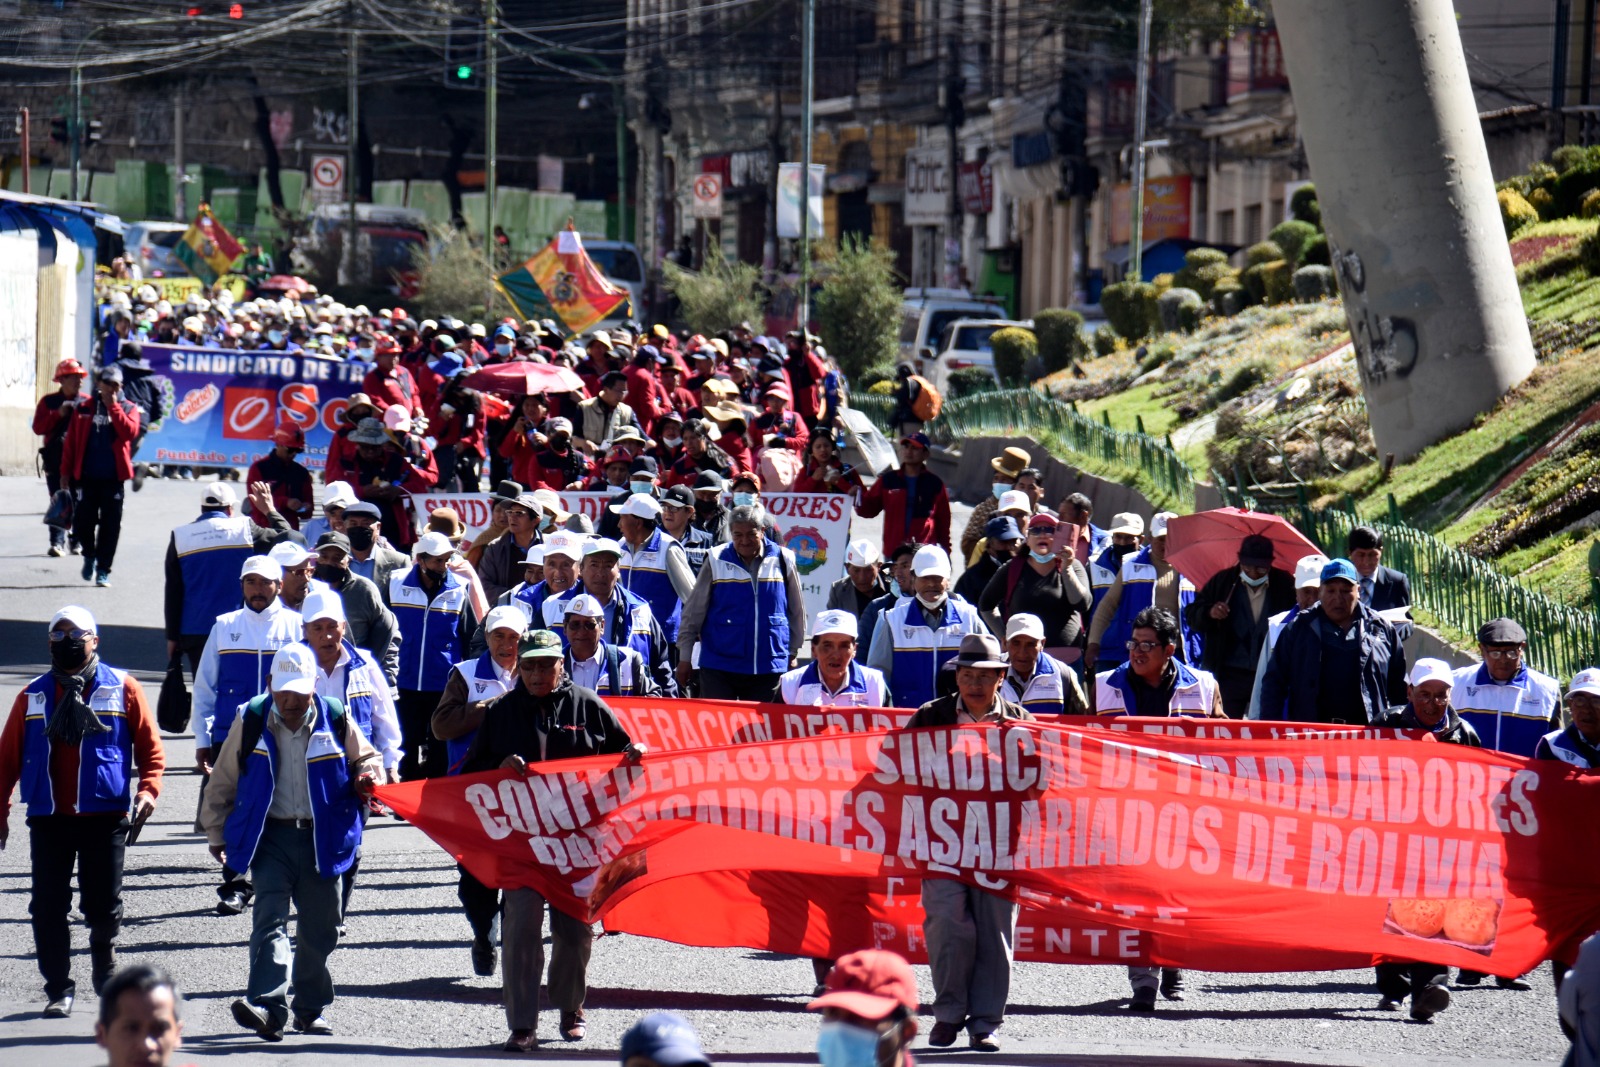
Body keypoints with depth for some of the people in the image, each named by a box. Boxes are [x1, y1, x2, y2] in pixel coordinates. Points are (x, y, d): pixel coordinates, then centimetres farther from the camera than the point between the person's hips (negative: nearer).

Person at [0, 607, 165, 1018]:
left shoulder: (122, 688, 3)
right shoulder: (34, 695, 8)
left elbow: (150, 746, 5)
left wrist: (148, 790, -11)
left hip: (105, 816, -2)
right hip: (48, 817, 2)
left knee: (104, 906, 4)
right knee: (48, 907, -2)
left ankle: (105, 968, 32)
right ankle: (58, 988, 8)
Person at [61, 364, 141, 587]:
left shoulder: (128, 409, 5)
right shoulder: (84, 408, 7)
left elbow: (130, 432, -15)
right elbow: (71, 441, 7)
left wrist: (113, 406, -14)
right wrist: (66, 471, 2)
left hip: (113, 477, -1)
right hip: (86, 476, 1)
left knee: (110, 525, 0)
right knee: (83, 521, 1)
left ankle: (103, 569, 8)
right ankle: (89, 556, 28)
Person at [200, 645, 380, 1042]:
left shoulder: (336, 720, -1)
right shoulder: (251, 721, 0)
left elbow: (364, 758, 16)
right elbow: (223, 782, 10)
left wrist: (367, 777, -8)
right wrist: (217, 833, 13)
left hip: (321, 840, 1)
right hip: (271, 836, -1)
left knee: (319, 928, 9)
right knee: (270, 919, -16)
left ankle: (311, 1008, 26)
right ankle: (268, 1007, -28)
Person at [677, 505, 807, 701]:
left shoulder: (782, 560, 2)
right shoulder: (716, 561, -1)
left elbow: (797, 612, 13)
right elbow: (693, 612, 4)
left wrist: (792, 653, 14)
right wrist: (685, 657, 3)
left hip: (768, 668, 1)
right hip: (719, 667, -1)